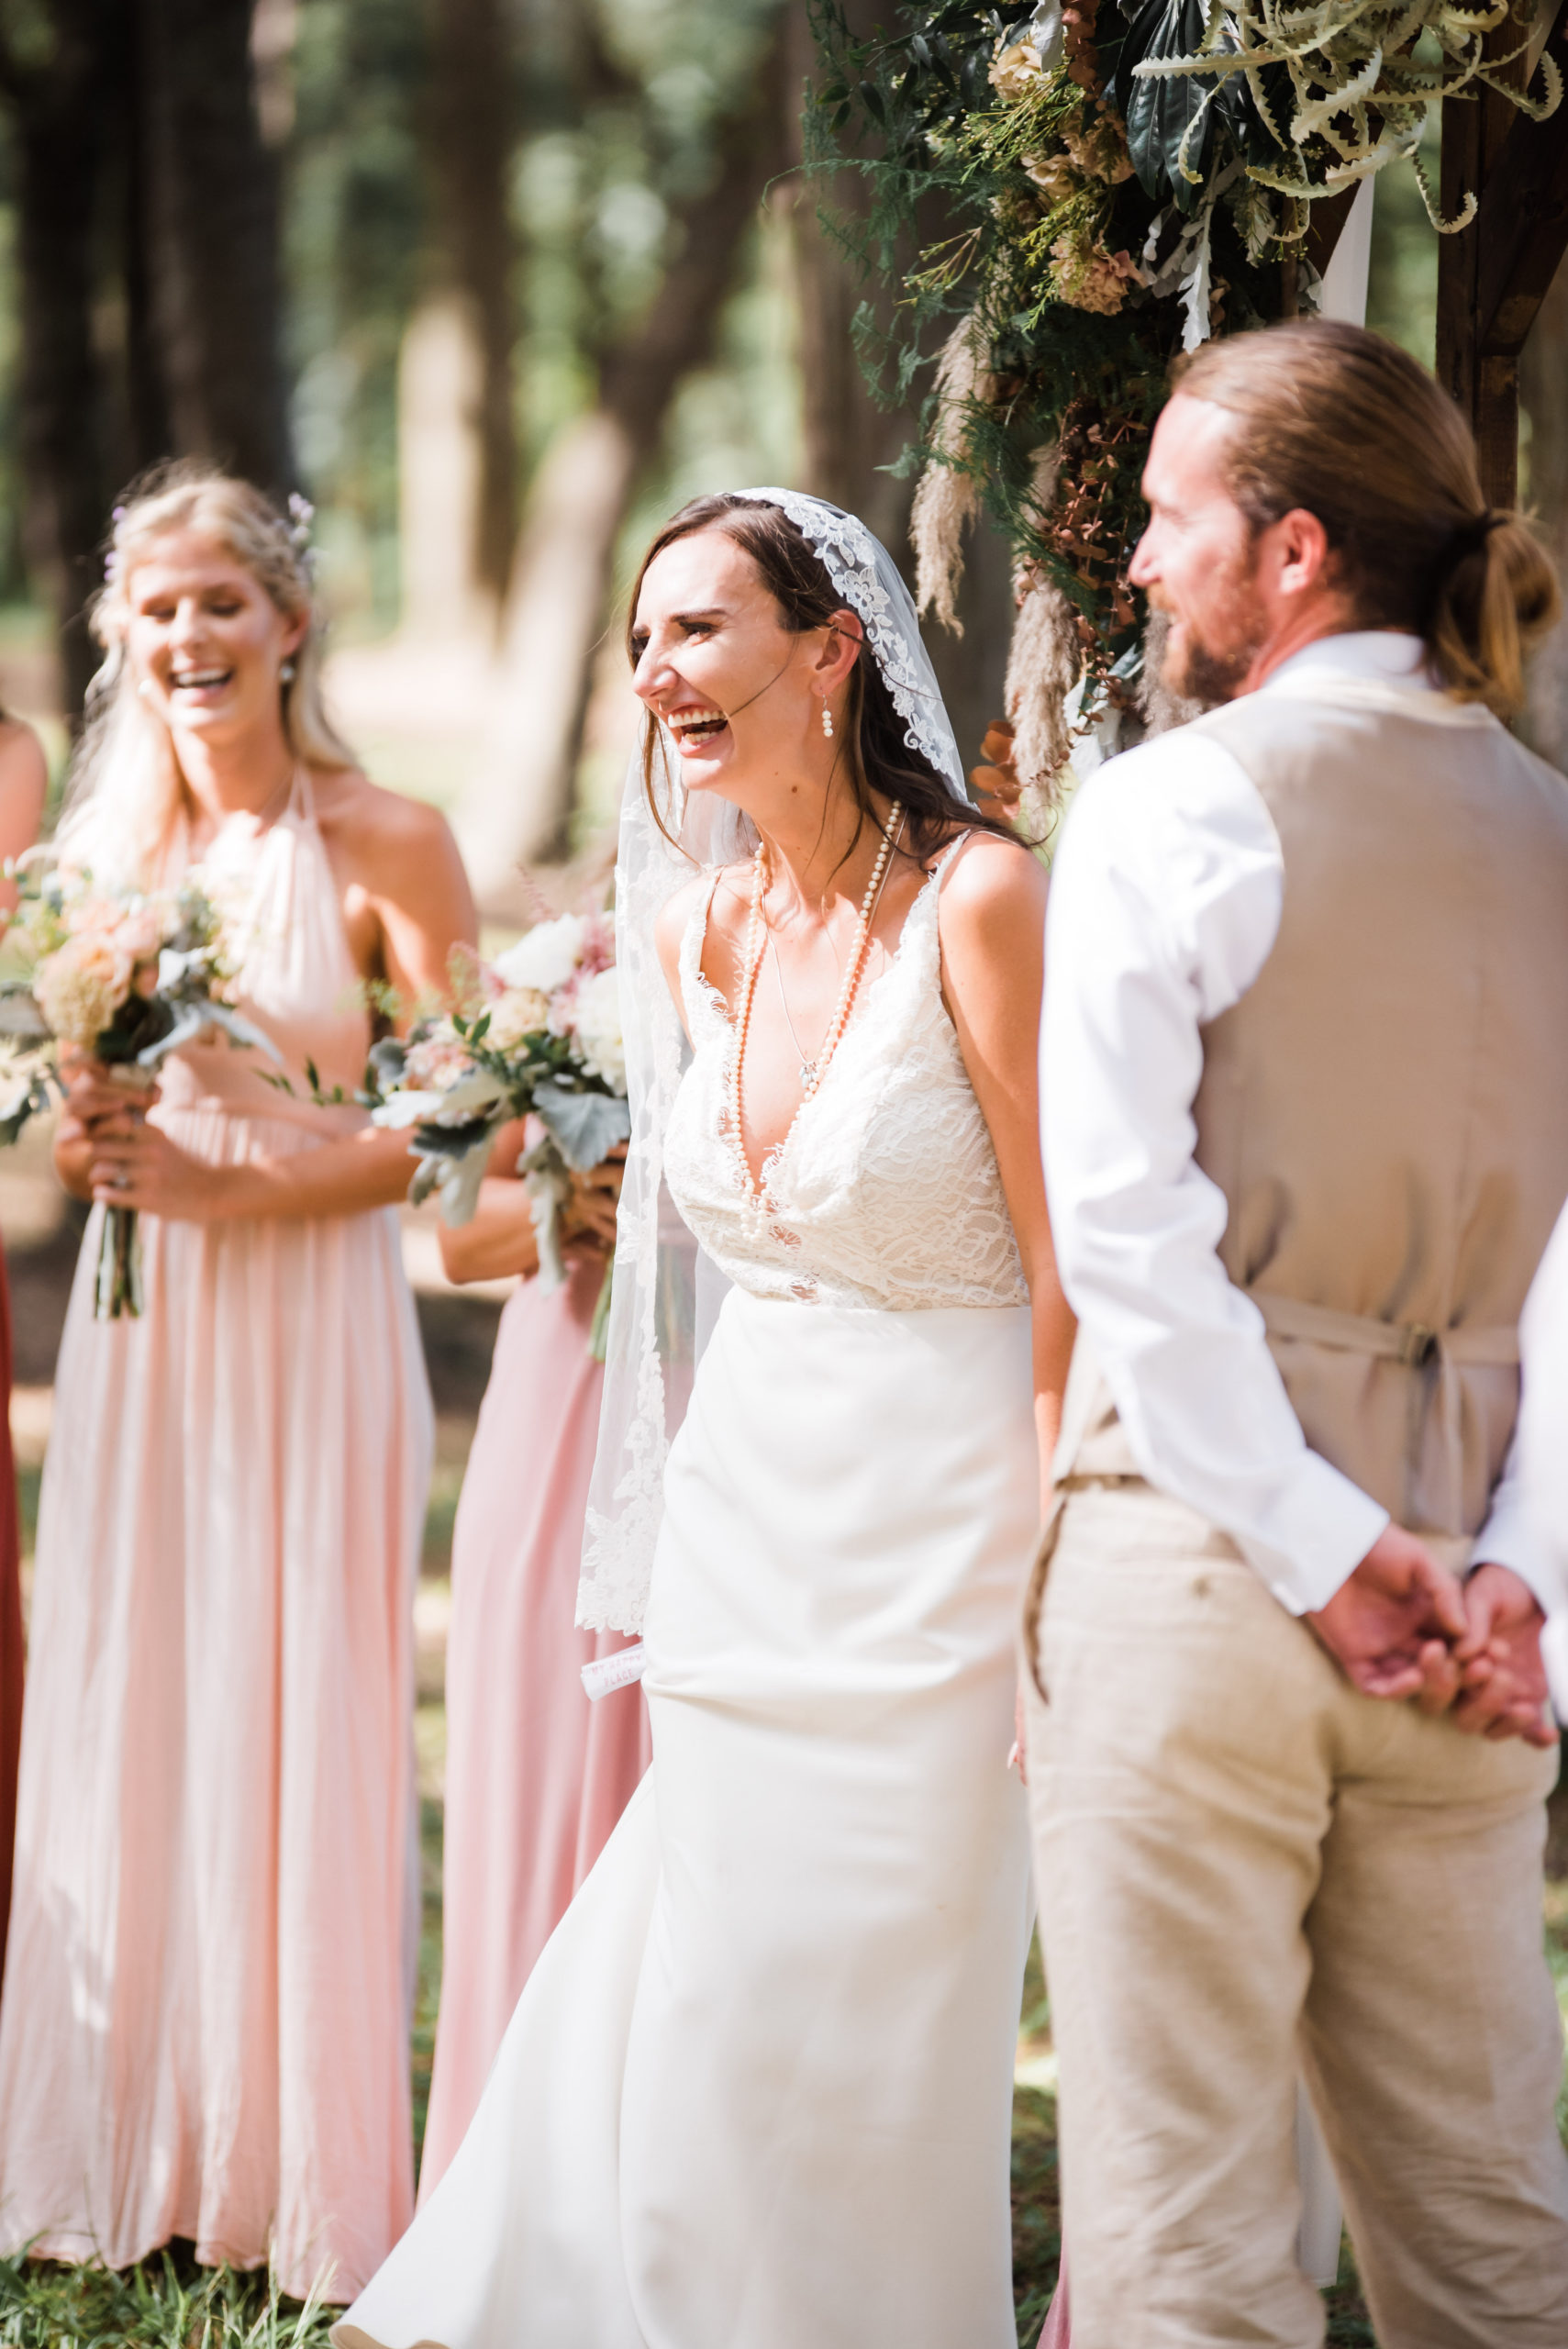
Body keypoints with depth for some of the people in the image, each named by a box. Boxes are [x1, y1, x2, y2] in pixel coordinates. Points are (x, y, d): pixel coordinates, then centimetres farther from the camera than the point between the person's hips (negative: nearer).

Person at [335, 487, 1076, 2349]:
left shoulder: (977, 899, -15)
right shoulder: (694, 930, 4)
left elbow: (1072, 1285, -15)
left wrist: (1064, 1608, -18)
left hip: (934, 1529, -6)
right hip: (741, 1517, 6)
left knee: (874, 2034, 1)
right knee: (697, 2021, 9)